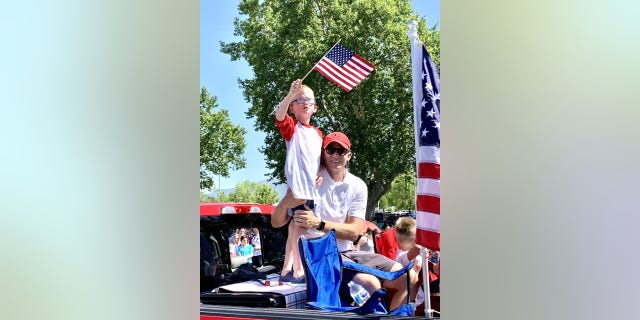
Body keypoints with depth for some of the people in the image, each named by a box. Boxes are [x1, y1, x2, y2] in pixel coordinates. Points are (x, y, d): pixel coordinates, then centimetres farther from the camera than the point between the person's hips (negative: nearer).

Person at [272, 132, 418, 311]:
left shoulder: (357, 186, 3)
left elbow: (354, 232, -8)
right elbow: (276, 223, -9)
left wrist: (318, 224, -22)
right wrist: (286, 202, -30)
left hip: (347, 253, 5)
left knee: (408, 278, 1)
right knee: (371, 284, -28)